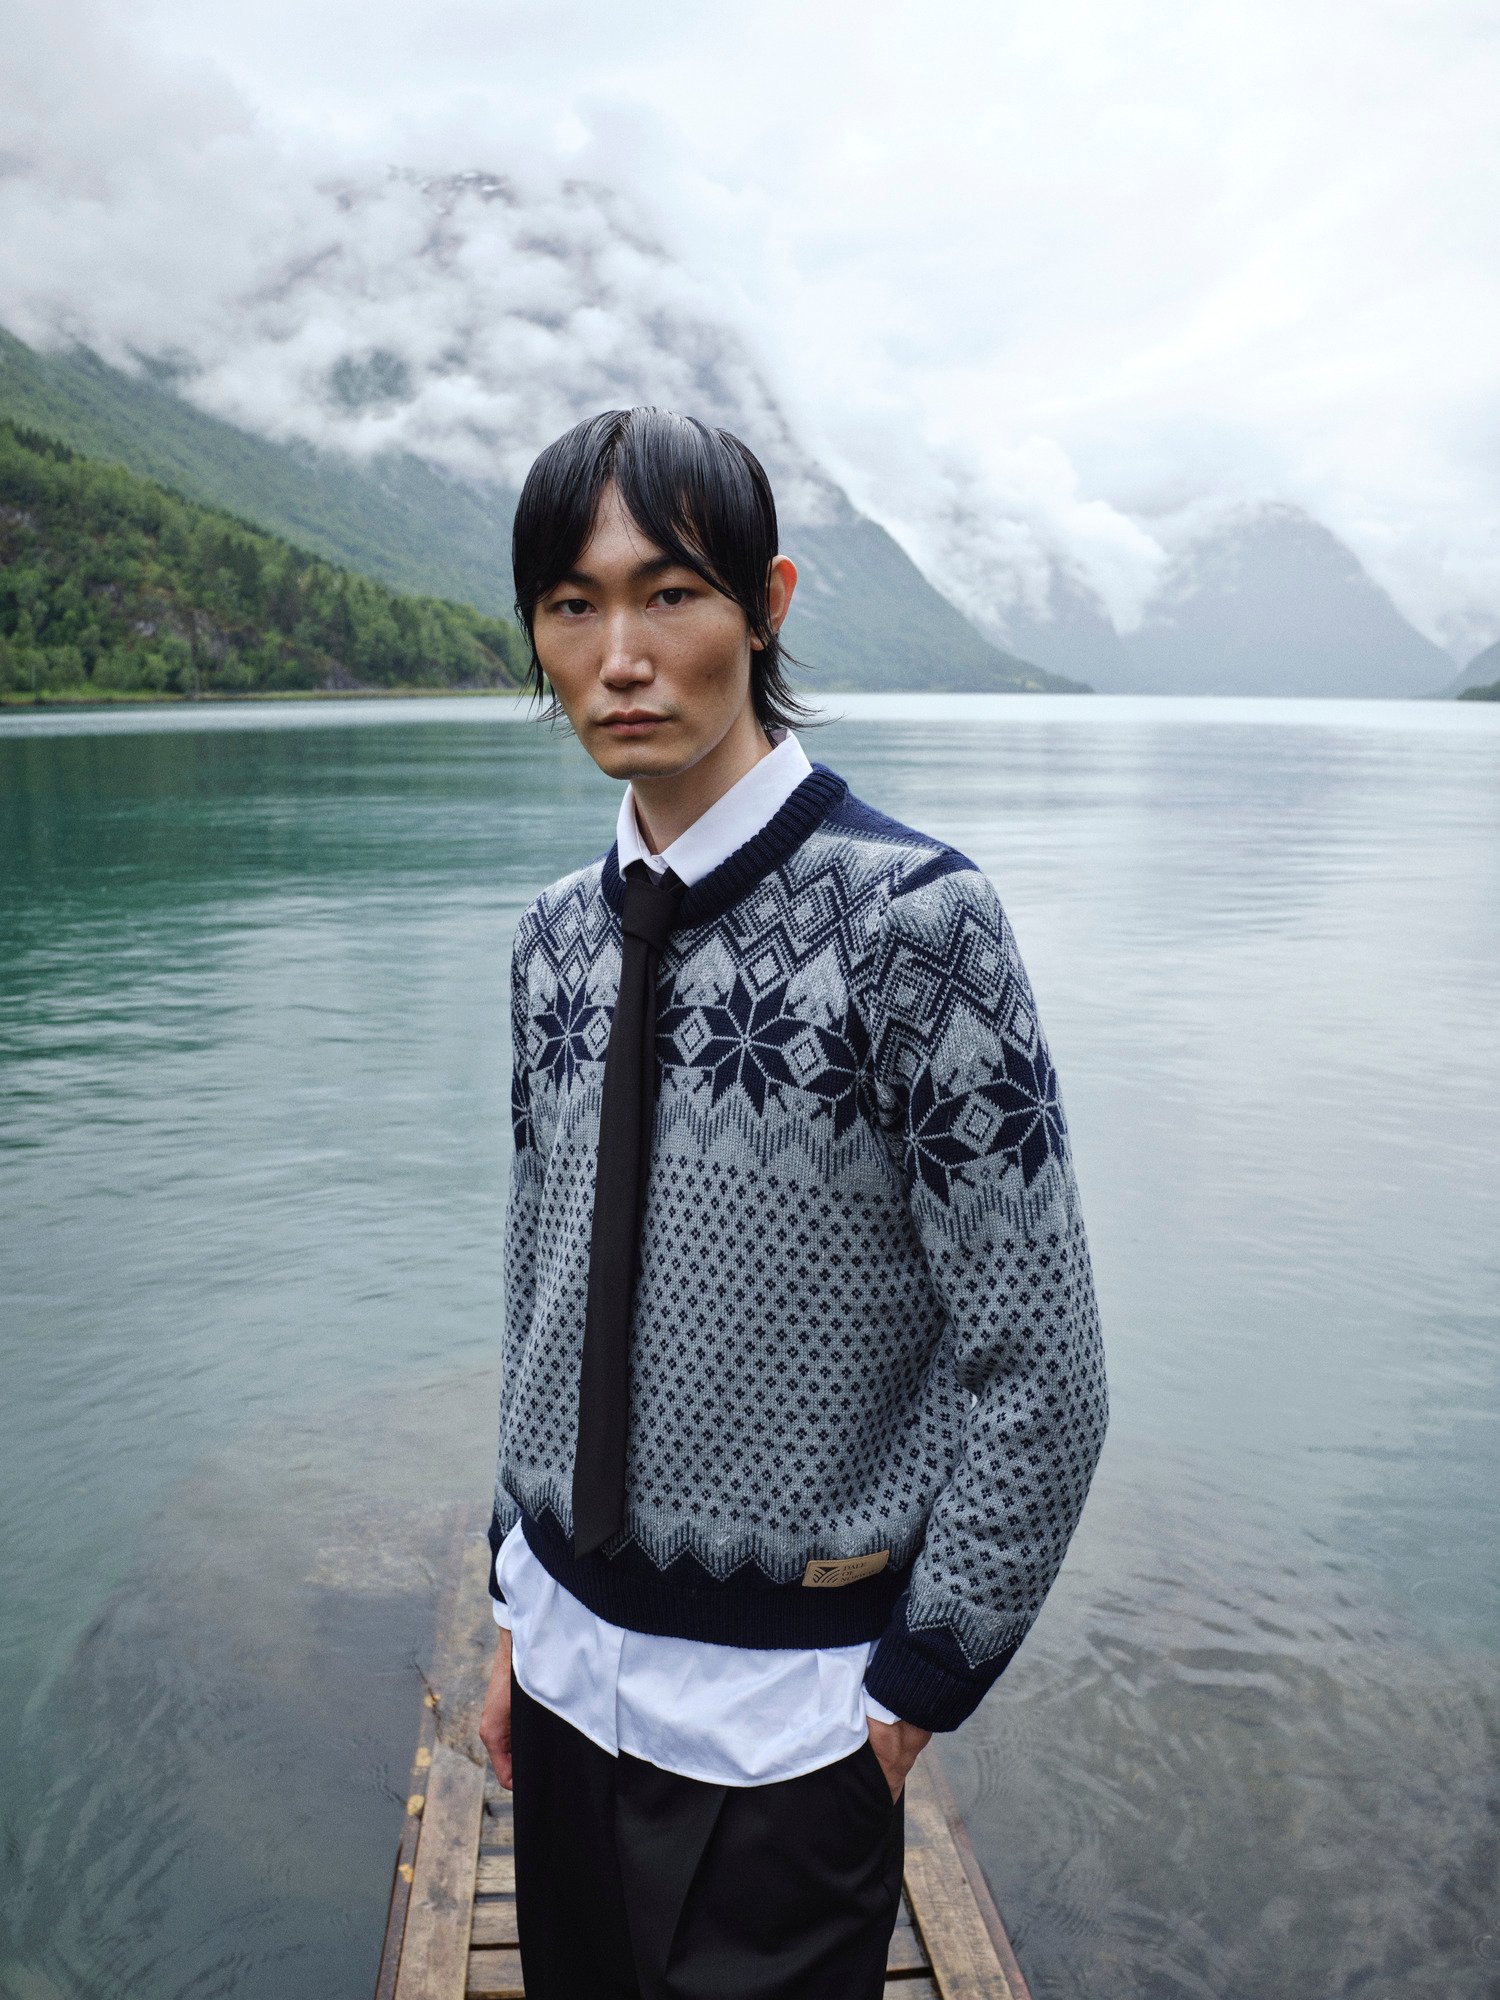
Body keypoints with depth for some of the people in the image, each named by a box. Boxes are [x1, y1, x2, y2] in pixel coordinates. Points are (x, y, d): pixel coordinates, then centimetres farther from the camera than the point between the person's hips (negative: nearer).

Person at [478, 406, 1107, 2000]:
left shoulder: (908, 916, -20)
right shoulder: (558, 941, -1)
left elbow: (1038, 1374, -16)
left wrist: (912, 1690, -9)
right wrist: (523, 1601, 10)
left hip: (778, 1721, -5)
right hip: (566, 1662, 6)